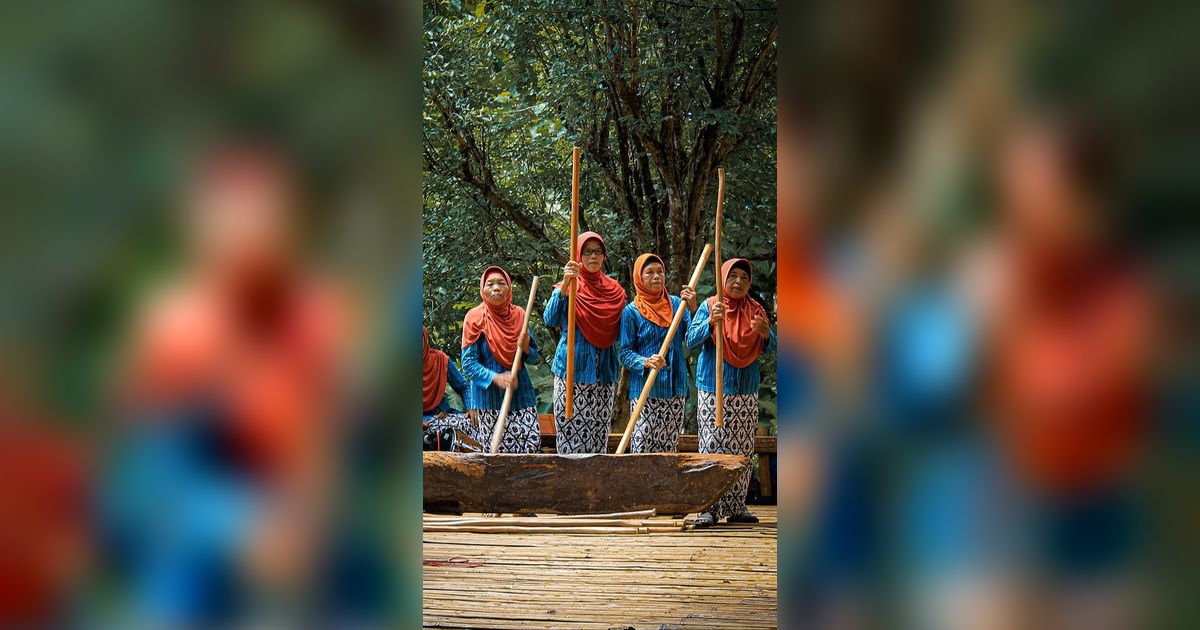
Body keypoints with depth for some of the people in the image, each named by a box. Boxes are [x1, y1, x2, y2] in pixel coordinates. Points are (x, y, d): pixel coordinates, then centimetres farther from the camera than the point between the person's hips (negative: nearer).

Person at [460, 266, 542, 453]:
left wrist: (526, 348, -8)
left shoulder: (518, 314, 6)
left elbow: (533, 356, 15)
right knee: (498, 451, -6)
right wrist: (496, 378, -21)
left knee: (532, 443, -9)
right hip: (489, 396, -3)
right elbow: (468, 364, -7)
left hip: (521, 392, 3)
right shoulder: (476, 317, -5)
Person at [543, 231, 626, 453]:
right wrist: (565, 286, -31)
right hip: (573, 368, -3)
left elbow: (621, 331, 17)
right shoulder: (567, 287, 0)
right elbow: (550, 320, -18)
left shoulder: (614, 289, 11)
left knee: (599, 435, 2)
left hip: (604, 370, 3)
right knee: (572, 432, -9)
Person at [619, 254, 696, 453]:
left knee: (669, 447, 8)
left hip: (675, 387, 4)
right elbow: (625, 352, -4)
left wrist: (692, 309, -15)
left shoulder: (675, 303, 8)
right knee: (642, 446, -9)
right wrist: (646, 362, -23)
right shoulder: (632, 311, -1)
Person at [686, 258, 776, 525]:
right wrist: (711, 322, -26)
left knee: (742, 448, 5)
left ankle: (736, 507, 10)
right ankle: (708, 507, -9)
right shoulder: (710, 306, 0)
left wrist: (765, 332, -19)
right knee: (712, 445, -9)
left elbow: (770, 347, 4)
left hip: (746, 390, 4)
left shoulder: (755, 310, 9)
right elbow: (691, 340, -9)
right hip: (712, 389, -4)